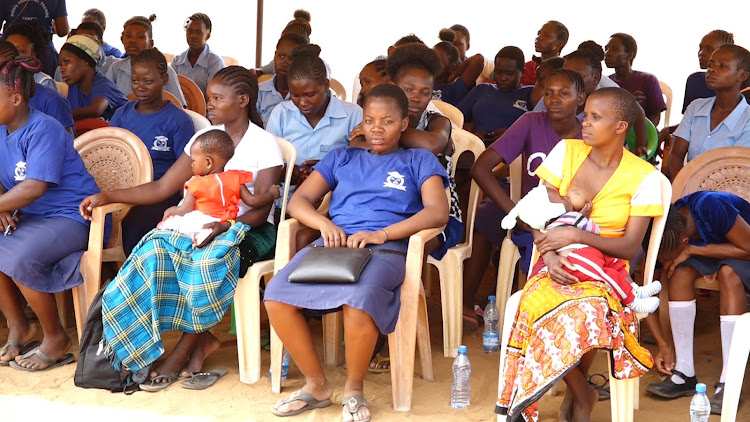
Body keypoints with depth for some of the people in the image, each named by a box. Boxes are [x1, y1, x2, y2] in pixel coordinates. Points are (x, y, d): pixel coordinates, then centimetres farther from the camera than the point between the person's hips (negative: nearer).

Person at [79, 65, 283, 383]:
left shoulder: (265, 144, -6)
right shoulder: (204, 137, 10)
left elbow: (260, 211, -13)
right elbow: (162, 188, 7)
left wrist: (222, 226, -31)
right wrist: (107, 197, -2)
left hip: (251, 230, -5)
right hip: (207, 225, 5)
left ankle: (185, 347, -17)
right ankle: (201, 339, -16)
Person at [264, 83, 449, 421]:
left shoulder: (419, 161, 17)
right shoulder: (342, 158, 27)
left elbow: (438, 212, 0)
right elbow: (298, 200, 18)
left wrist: (380, 233, -13)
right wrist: (324, 223, -6)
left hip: (386, 247, -4)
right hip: (332, 243, 4)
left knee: (359, 301, -38)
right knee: (276, 296, -25)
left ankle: (354, 390, -11)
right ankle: (316, 385, -5)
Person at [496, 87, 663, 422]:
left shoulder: (643, 177, -4)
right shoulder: (566, 151, 3)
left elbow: (630, 247, -8)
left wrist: (575, 235, -20)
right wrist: (549, 255, -18)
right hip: (558, 267, 2)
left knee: (588, 313, -36)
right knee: (538, 305, -33)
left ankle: (576, 392, -4)